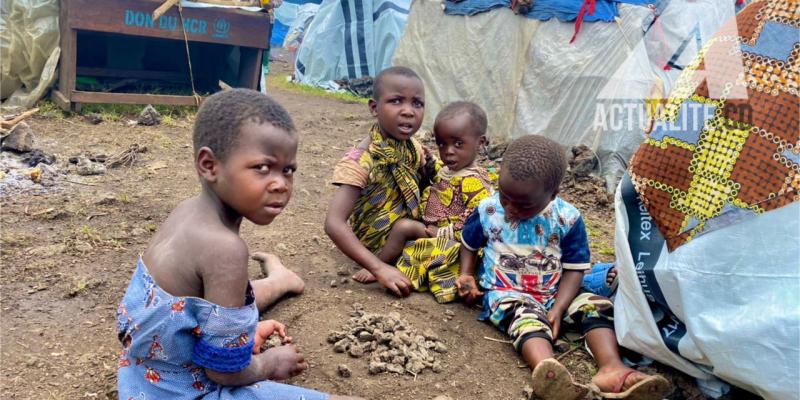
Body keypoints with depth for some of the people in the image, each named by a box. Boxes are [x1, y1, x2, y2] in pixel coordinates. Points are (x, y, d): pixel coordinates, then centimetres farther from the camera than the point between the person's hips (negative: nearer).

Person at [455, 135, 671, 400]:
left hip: (554, 293, 3)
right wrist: (466, 275, -6)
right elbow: (469, 243, 11)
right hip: (506, 293, -3)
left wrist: (558, 309, -20)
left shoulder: (568, 218, -11)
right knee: (527, 317, -35)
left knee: (598, 306, -19)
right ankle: (547, 372, -63)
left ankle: (611, 368, -37)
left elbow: (574, 268, -7)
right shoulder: (488, 211, -7)